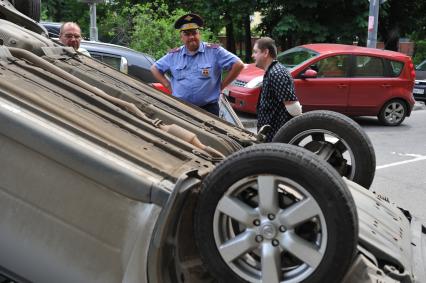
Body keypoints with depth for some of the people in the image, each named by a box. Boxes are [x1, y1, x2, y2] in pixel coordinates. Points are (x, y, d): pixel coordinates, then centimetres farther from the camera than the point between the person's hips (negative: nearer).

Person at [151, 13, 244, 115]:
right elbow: (155, 68, 19)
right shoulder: (173, 55, 8)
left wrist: (221, 85, -6)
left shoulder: (214, 51, -2)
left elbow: (238, 65, -5)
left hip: (208, 109, -2)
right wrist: (169, 86, 6)